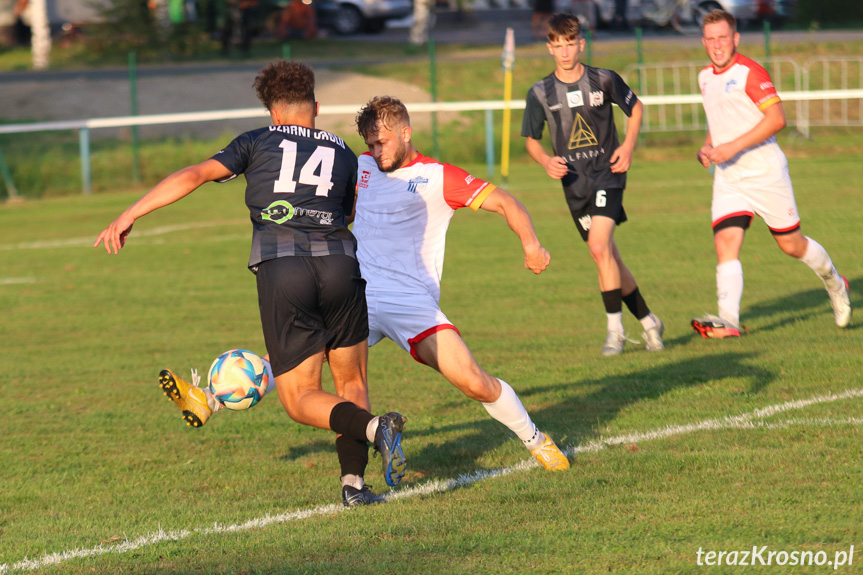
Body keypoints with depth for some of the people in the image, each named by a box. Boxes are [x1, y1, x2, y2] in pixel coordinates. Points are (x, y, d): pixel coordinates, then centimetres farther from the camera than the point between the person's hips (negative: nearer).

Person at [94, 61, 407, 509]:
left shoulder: (259, 141, 15)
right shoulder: (343, 154, 22)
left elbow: (195, 175, 5)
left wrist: (130, 215, 4)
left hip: (279, 271, -2)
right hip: (340, 265, 2)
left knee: (299, 400, 3)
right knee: (351, 383, 18)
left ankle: (372, 426, -24)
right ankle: (353, 482, 2)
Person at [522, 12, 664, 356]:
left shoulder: (604, 80, -3)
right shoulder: (540, 93, 0)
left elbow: (635, 108, 13)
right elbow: (531, 140, 11)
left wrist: (628, 145, -1)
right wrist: (546, 161, -9)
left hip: (607, 173, -3)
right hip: (574, 183, 3)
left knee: (600, 247, -22)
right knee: (609, 259, 7)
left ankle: (615, 328, -13)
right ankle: (648, 321, 23)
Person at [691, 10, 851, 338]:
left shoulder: (749, 72, -12)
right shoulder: (705, 77, 12)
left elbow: (776, 118, -21)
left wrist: (733, 147, -24)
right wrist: (707, 147, 8)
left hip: (765, 172, -5)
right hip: (727, 178, 5)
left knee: (792, 244, 7)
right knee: (725, 242, -15)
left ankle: (834, 284, 35)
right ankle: (728, 319, -26)